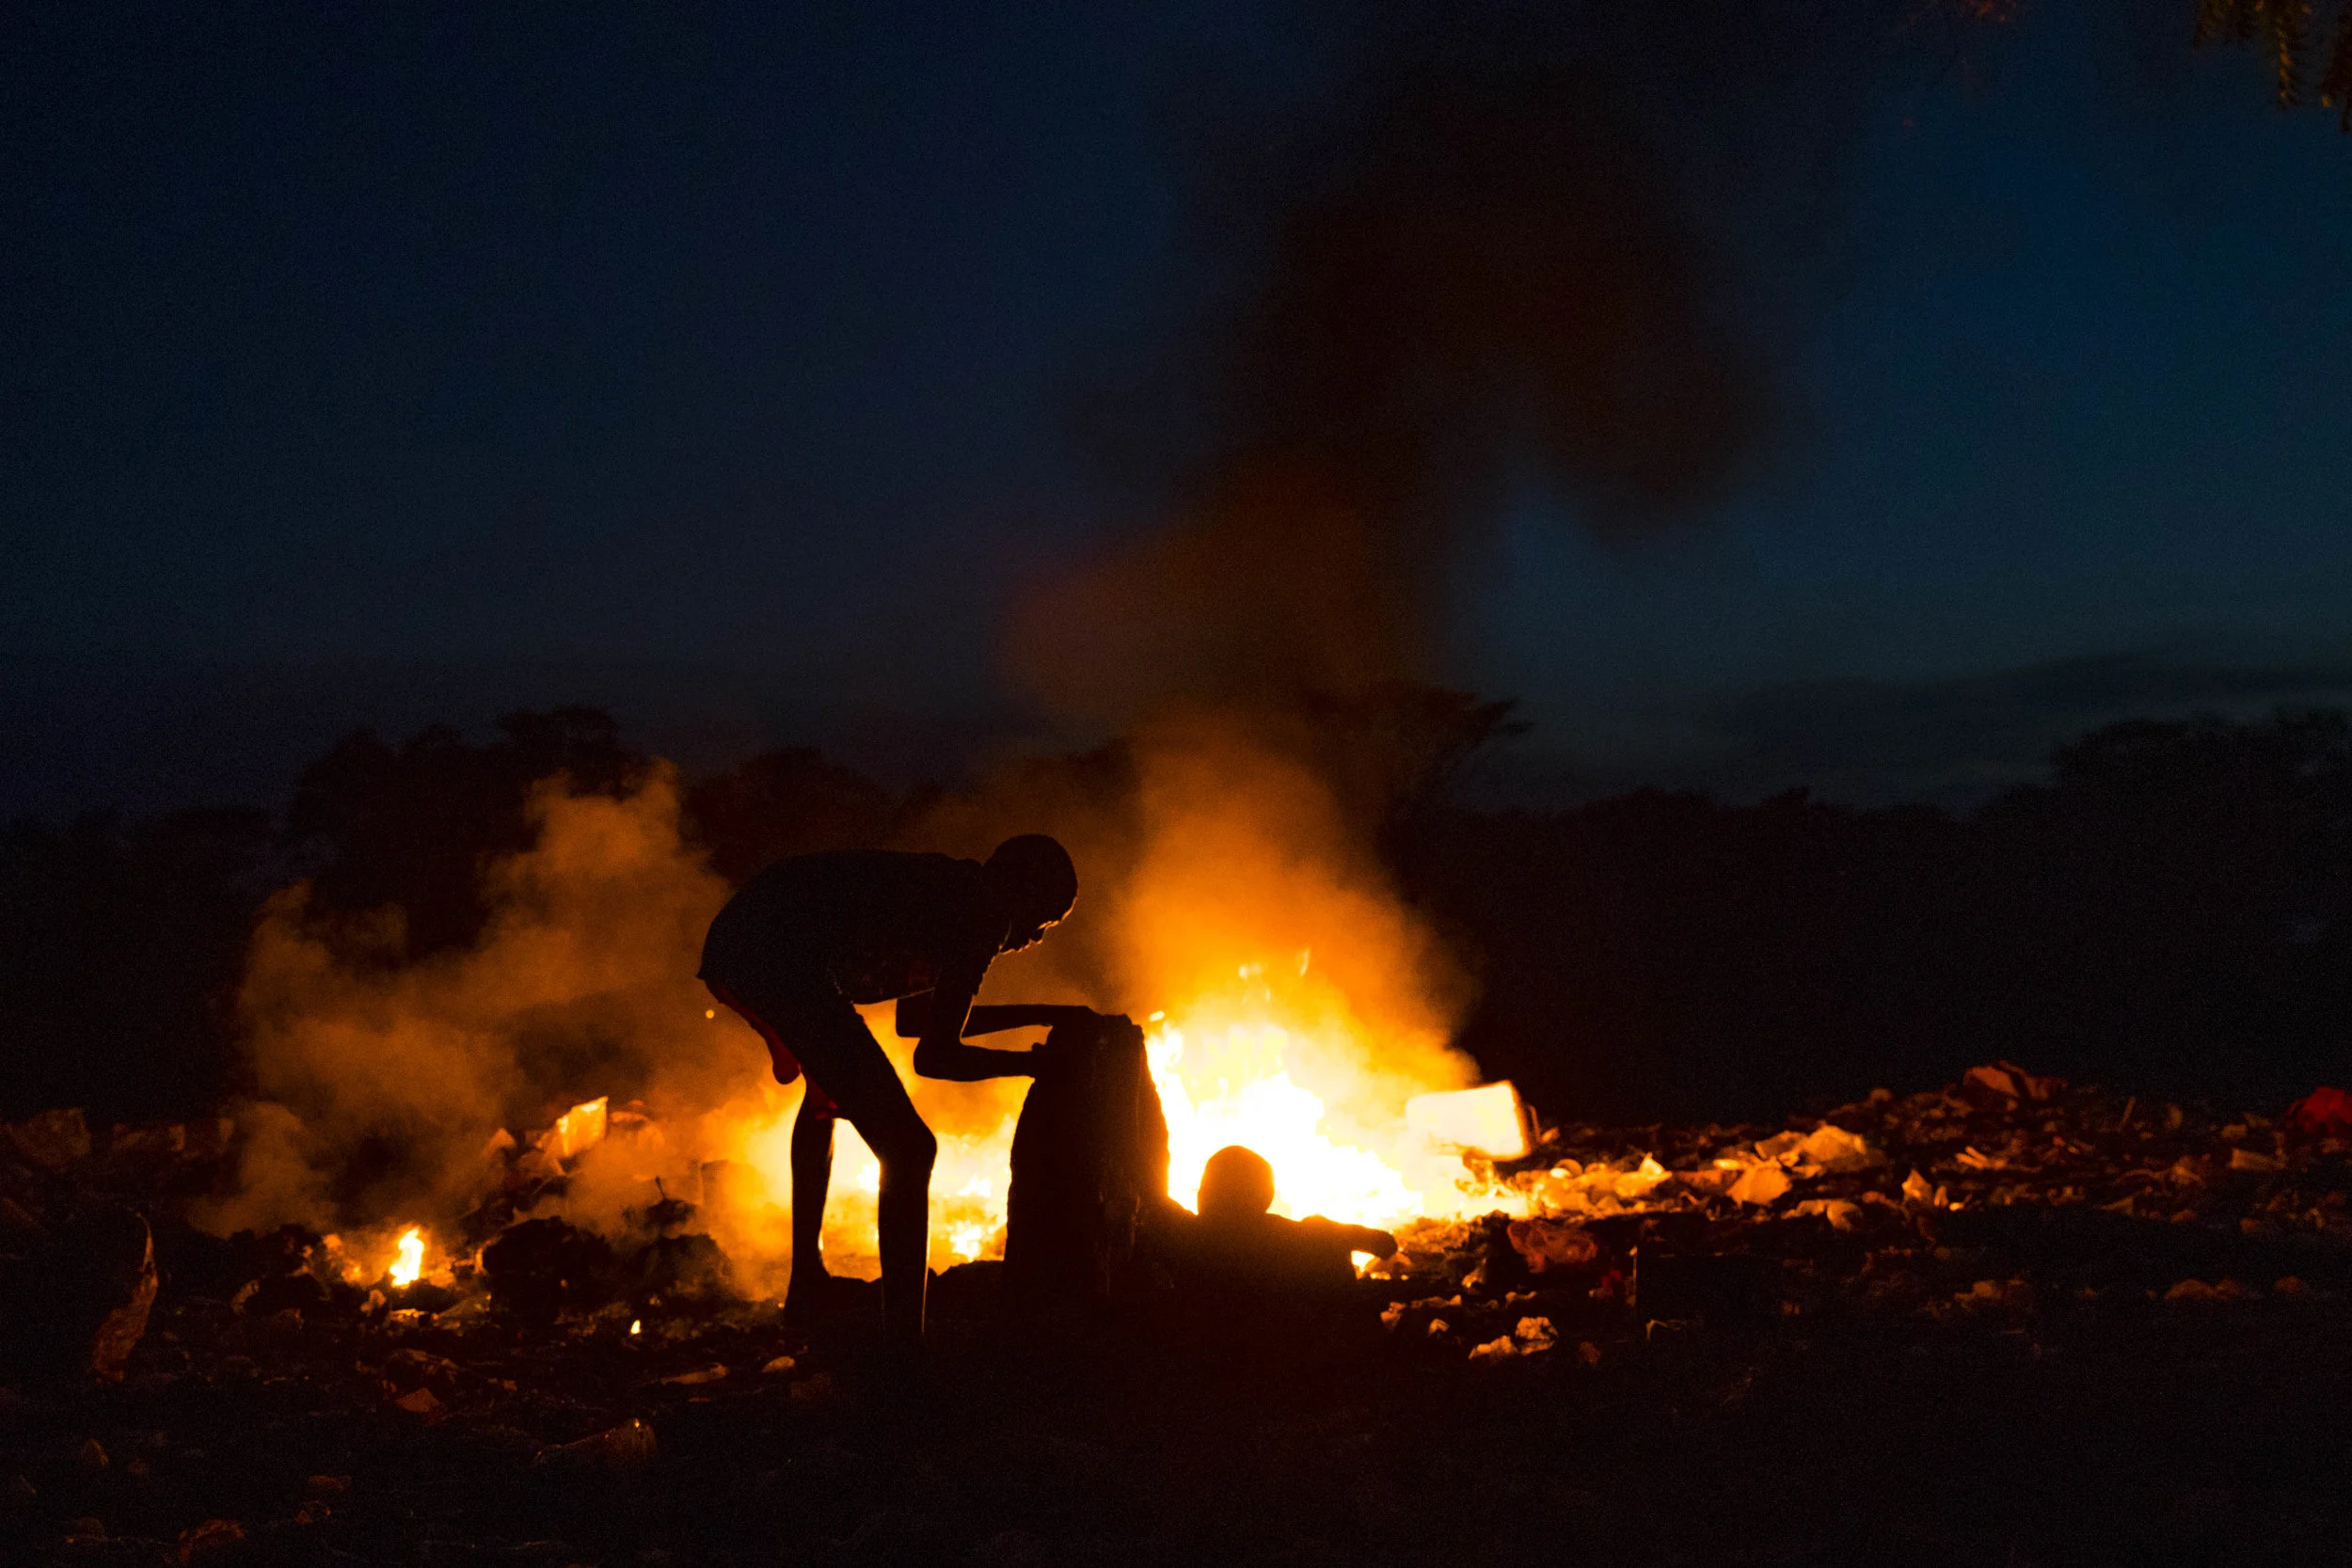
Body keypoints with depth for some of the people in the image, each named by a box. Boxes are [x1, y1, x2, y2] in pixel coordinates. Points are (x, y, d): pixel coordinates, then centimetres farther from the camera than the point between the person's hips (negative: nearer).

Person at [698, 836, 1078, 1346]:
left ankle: (805, 1285, 47)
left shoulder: (944, 886, 26)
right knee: (906, 1148, -7)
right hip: (781, 961, -11)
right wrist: (1033, 1063, 7)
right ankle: (904, 1338, -11)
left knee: (829, 1091, 37)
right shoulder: (985, 913, 0)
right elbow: (935, 1056, -2)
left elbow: (918, 1015, 39)